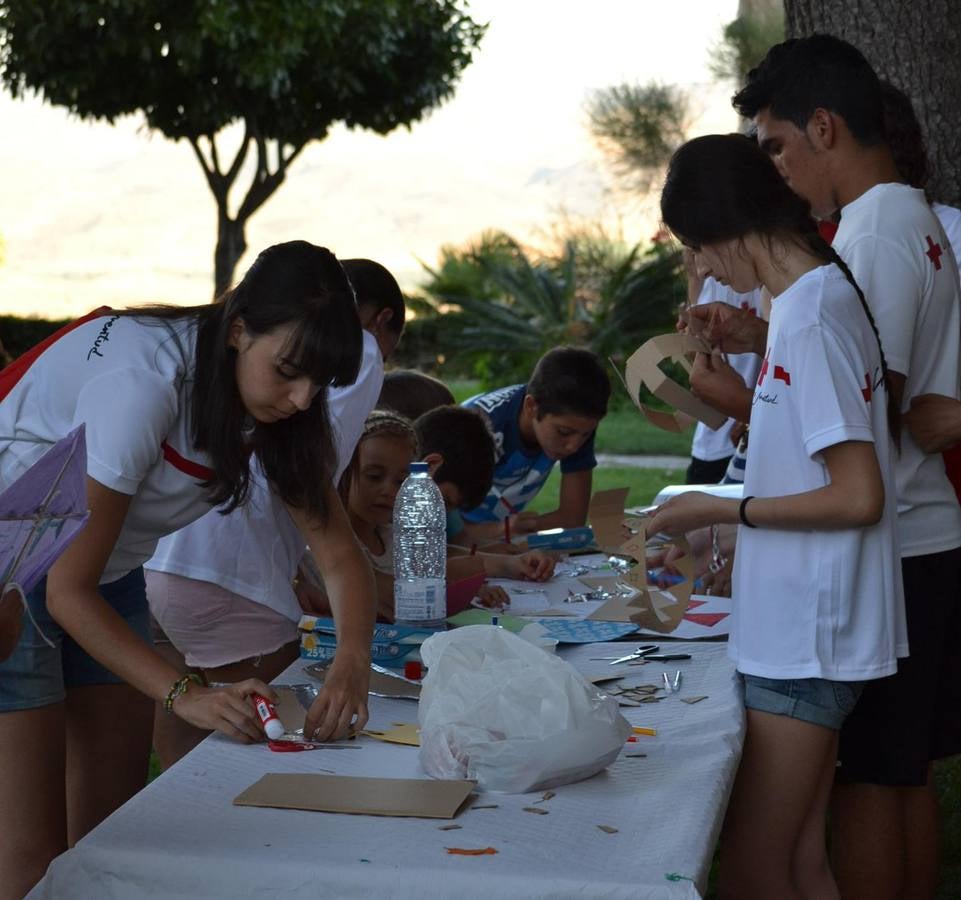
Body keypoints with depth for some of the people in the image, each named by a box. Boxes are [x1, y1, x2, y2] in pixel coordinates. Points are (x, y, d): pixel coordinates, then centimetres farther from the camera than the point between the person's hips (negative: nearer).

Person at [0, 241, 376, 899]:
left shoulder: (276, 403, -8)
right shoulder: (142, 381, -31)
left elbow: (340, 555, -7)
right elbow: (69, 592, -28)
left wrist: (352, 665, -25)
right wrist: (186, 694, -36)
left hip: (110, 575, 7)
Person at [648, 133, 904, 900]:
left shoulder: (808, 318, -18)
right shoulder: (827, 294, 11)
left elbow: (858, 497, -19)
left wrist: (723, 511, -12)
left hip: (803, 640, -9)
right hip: (802, 632, 9)